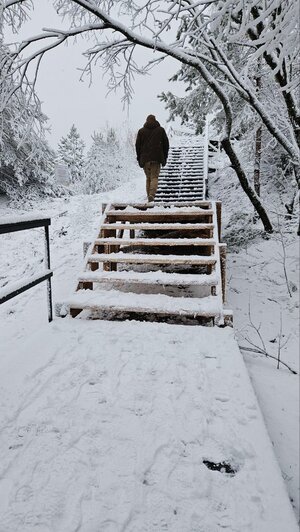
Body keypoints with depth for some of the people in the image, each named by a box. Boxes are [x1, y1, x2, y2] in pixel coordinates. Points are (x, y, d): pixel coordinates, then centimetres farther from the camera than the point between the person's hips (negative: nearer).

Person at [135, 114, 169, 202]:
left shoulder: (141, 131, 10)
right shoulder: (161, 130, 10)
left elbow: (137, 145, 9)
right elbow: (166, 144, 10)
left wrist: (139, 158, 14)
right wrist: (164, 157, 15)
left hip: (145, 158, 1)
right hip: (157, 158, -1)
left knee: (148, 178, 11)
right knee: (154, 177, -3)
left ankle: (149, 196, 8)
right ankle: (152, 194, -26)